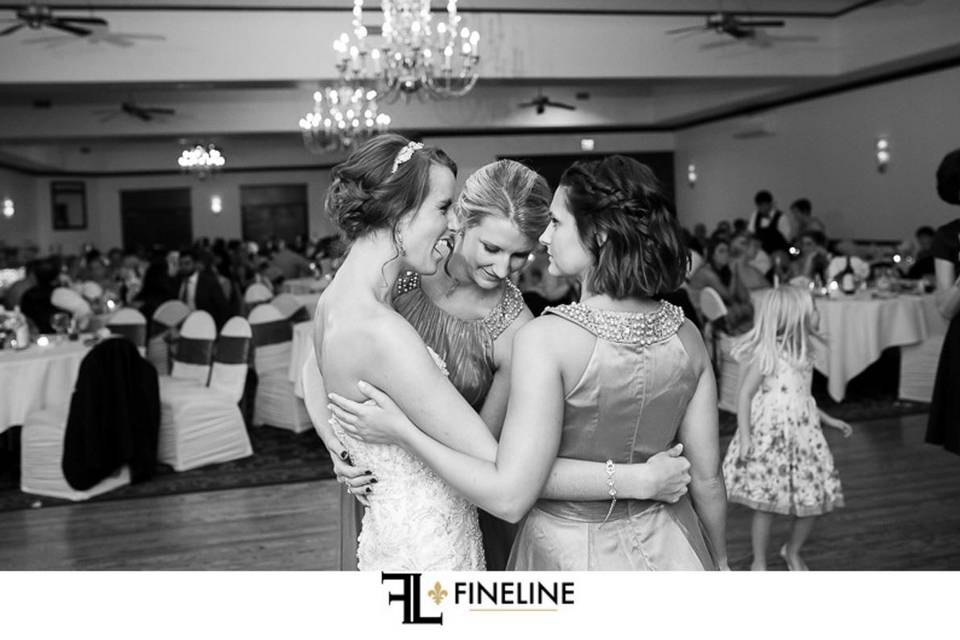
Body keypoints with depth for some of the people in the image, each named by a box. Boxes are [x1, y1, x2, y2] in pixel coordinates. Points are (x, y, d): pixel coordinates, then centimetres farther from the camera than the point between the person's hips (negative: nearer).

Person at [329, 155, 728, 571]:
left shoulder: (546, 338, -24)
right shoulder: (685, 336, -9)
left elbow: (510, 497, -25)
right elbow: (707, 480, -1)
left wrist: (402, 432, -18)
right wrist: (718, 561, 16)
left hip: (572, 554, -4)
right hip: (667, 550, 4)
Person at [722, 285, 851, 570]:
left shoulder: (803, 354, 10)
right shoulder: (766, 354, -13)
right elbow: (745, 395, -12)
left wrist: (829, 420, 25)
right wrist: (744, 436, -18)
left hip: (803, 437, 7)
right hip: (769, 439, -7)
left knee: (814, 501, 7)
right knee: (766, 505, 0)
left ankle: (793, 551, 33)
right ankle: (759, 562, 19)